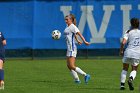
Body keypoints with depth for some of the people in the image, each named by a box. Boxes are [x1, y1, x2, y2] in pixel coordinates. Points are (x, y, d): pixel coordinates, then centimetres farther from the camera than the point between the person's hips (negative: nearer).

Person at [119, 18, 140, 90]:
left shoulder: (129, 32, -1)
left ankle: (122, 84, 8)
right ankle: (131, 79, -17)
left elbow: (123, 42, -12)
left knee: (125, 69, 16)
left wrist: (121, 50, 0)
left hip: (128, 52, -1)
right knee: (134, 70, 15)